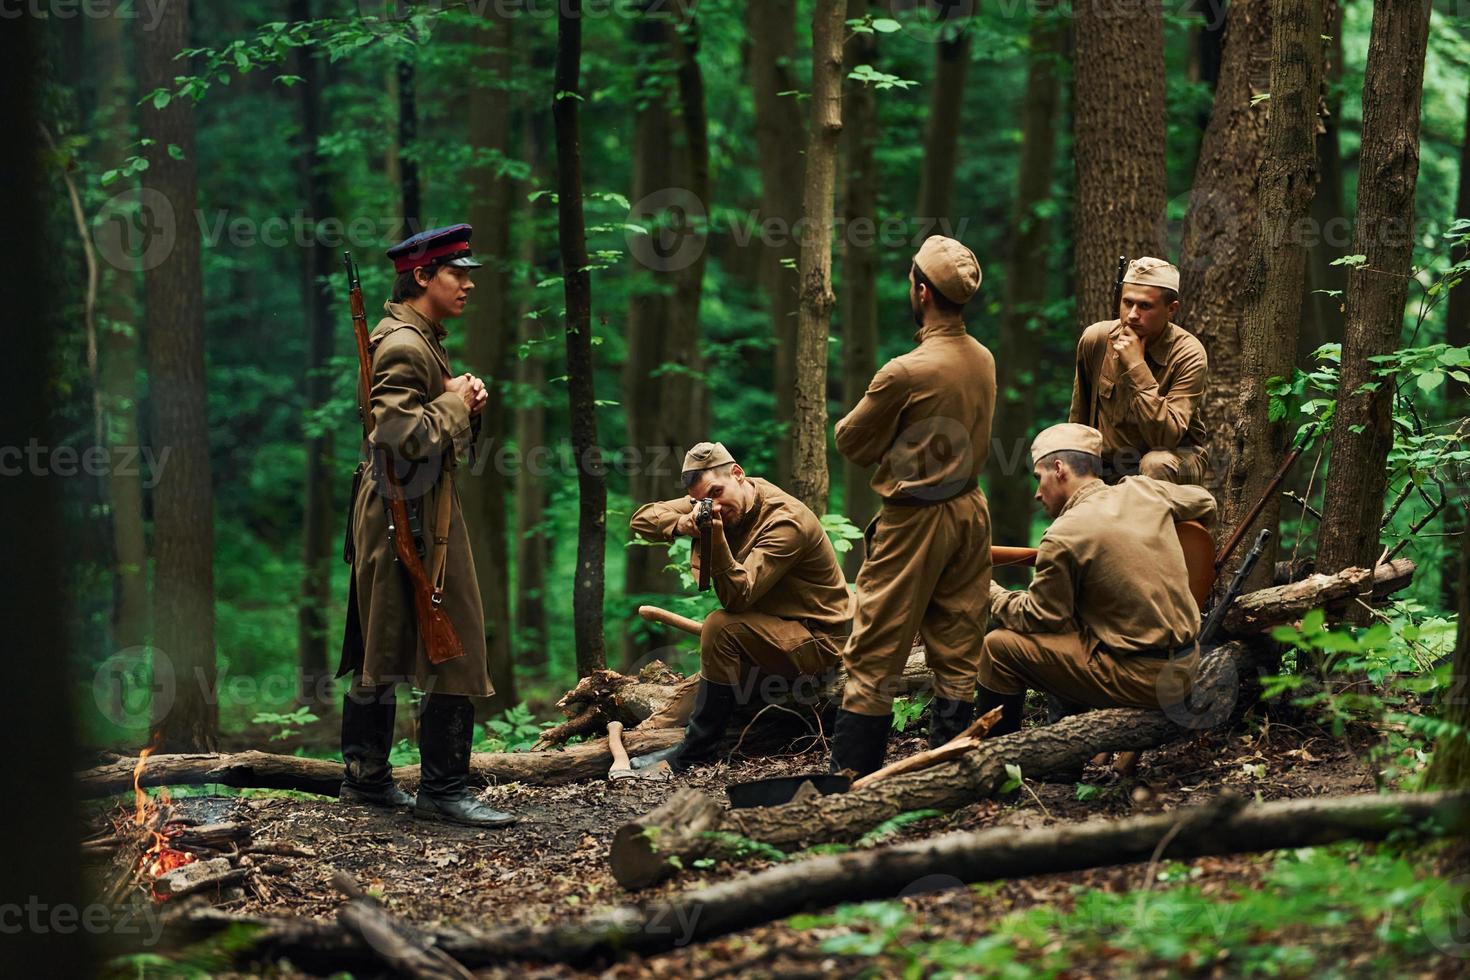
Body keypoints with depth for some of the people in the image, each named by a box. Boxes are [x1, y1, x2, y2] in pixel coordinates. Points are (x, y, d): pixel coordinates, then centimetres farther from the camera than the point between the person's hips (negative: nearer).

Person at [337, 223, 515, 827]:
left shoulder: (420, 340, 16)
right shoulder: (404, 345, -17)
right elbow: (403, 435, -27)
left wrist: (463, 396, 5)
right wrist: (454, 401, -13)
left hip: (392, 514, 11)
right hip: (412, 515, -11)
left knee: (382, 654, 14)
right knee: (455, 652, -7)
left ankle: (366, 778, 22)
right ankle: (444, 790, -3)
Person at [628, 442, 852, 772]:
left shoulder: (787, 521, -23)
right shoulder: (715, 506, 0)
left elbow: (737, 597, -29)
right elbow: (642, 518, -4)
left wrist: (716, 539, -42)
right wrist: (680, 524, -25)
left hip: (817, 642, -9)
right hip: (773, 630, 9)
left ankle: (693, 753, -22)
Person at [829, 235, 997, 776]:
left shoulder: (906, 372, -20)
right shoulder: (983, 360, 2)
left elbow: (851, 442, -7)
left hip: (914, 519, -7)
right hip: (971, 512, 7)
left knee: (875, 655, -1)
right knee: (958, 653, 11)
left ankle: (850, 773, 1)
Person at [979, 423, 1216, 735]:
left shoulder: (1063, 538, -15)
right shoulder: (1144, 490, 4)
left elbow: (1038, 618, -5)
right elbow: (1205, 504, 23)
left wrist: (990, 592, 11)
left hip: (1139, 679, -8)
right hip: (1186, 665, 8)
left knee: (999, 647, 0)